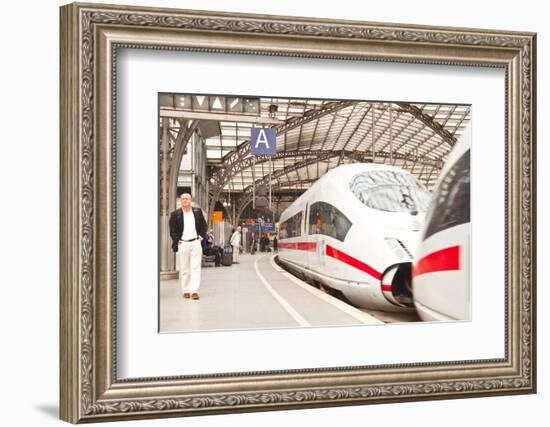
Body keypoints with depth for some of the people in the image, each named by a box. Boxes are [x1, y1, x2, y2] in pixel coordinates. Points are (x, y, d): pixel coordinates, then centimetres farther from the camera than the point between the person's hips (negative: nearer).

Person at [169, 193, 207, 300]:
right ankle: (186, 291, 13)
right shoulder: (175, 214, 1)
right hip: (183, 244, -1)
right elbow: (172, 230, 3)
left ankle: (194, 291, -6)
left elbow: (204, 226, 14)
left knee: (195, 268, -5)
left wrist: (201, 236, 2)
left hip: (196, 243, 1)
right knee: (184, 269, 5)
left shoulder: (197, 211, 7)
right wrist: (177, 240, -6)